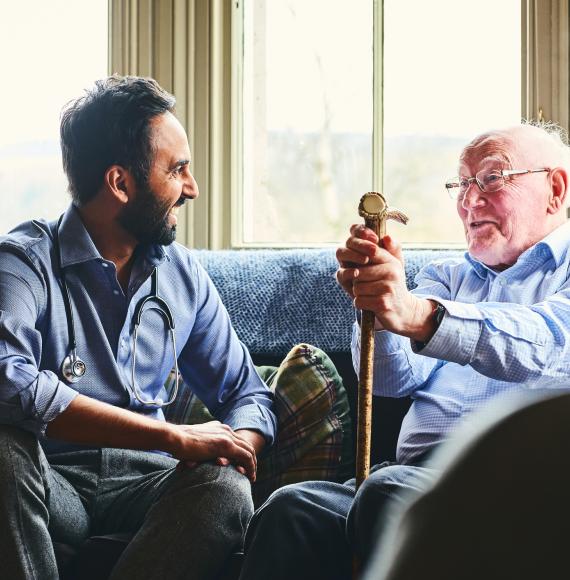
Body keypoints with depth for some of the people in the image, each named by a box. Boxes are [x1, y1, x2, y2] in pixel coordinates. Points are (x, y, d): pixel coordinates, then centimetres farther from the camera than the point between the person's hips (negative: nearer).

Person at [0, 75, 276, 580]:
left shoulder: (184, 275, 9)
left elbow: (247, 394, 14)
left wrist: (238, 448, -13)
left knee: (226, 488, -29)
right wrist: (175, 437, -28)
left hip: (142, 480, 4)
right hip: (51, 481, -3)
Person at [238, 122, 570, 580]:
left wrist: (418, 314, -31)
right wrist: (374, 301, -10)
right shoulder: (446, 276, 29)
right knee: (292, 508, -25)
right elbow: (396, 378, 13)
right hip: (420, 469, 5)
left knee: (392, 493, -36)